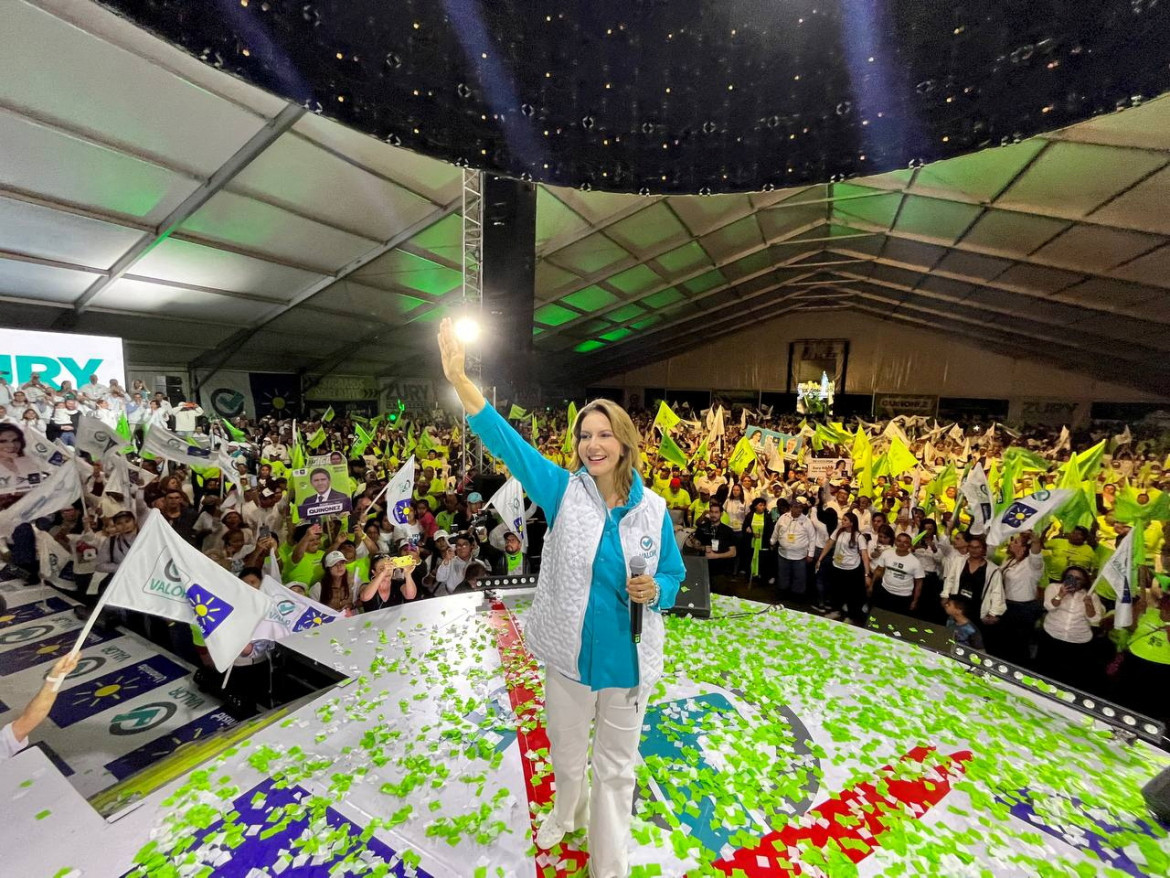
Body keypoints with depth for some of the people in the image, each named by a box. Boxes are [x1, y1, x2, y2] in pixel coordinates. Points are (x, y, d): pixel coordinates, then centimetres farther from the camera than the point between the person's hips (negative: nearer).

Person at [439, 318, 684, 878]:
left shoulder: (652, 509, -11)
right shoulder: (564, 491, -14)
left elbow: (673, 573, 1)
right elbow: (506, 440, -22)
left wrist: (655, 592, -22)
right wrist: (458, 378, -30)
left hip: (628, 656, 0)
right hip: (568, 649, 1)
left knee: (616, 766, 20)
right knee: (566, 752, 27)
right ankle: (567, 813, 62)